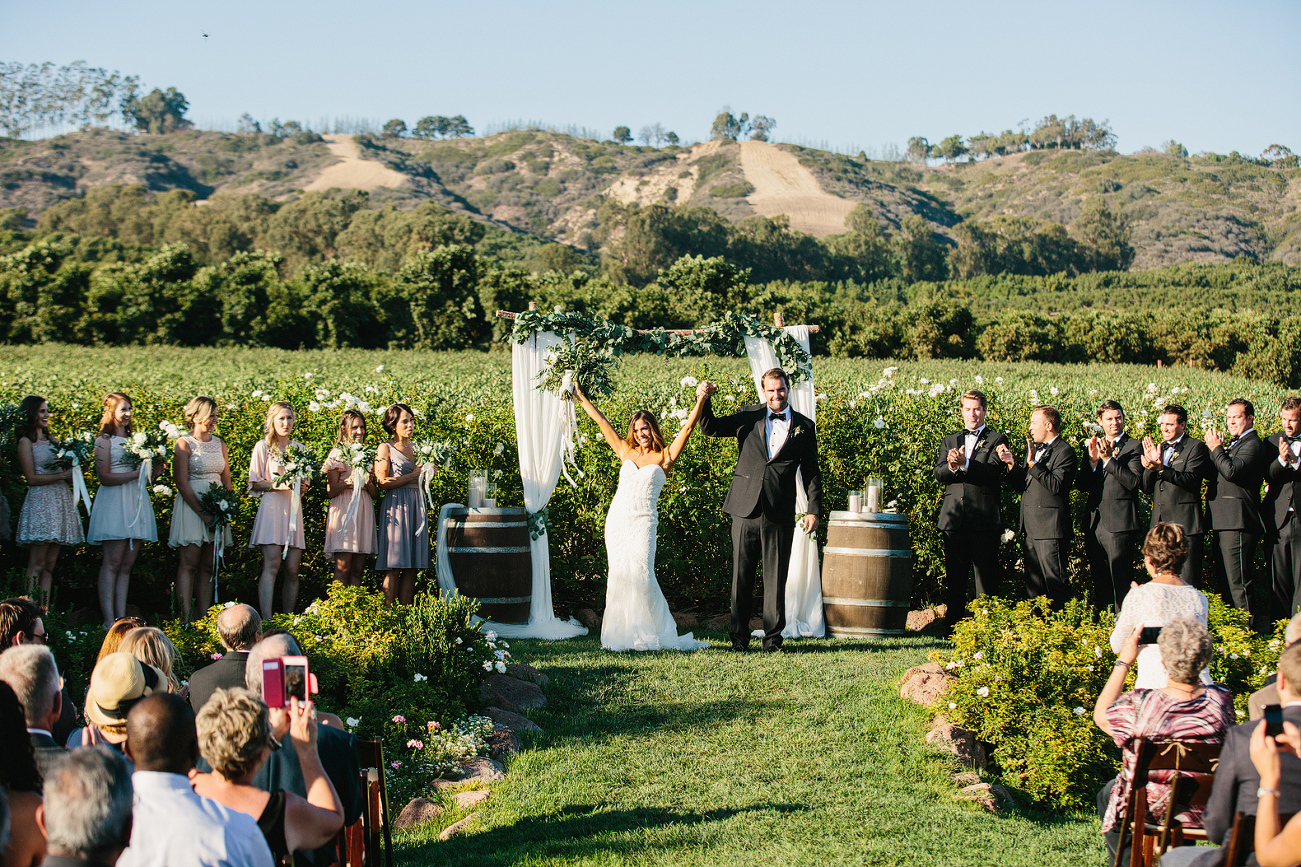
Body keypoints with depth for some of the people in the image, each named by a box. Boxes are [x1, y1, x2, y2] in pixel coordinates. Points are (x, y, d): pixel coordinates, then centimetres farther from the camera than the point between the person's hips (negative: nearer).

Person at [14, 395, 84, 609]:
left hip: (61, 501, 7)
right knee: (36, 565, -9)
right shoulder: (26, 442, -1)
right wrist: (62, 475, -13)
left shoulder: (50, 441, 20)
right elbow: (32, 478, -9)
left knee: (50, 565, 4)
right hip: (41, 501, -7)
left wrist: (73, 472, 1)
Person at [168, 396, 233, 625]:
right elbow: (182, 483, -10)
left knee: (208, 566, 5)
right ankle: (185, 620, -13)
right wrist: (202, 512, -16)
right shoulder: (184, 444, -4)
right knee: (189, 563, -9)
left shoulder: (220, 444, 13)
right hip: (191, 505, -5)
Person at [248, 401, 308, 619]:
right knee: (272, 565, -16)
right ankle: (266, 620, -21)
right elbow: (254, 483, 1)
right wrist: (276, 485, -15)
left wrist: (304, 486, -1)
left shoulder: (299, 448, 17)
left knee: (292, 569, 1)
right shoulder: (263, 446, 4)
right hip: (272, 506, -5)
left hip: (294, 509, 5)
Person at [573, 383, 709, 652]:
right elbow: (602, 422, 19)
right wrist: (581, 398, 24)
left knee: (640, 575, -13)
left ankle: (650, 634, -4)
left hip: (643, 522, -4)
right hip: (617, 519, 4)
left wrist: (701, 400, -10)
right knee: (619, 576, 2)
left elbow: (687, 428, -2)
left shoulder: (664, 457, 4)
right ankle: (622, 633, 5)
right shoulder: (626, 452, 13)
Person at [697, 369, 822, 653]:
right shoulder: (747, 416, 8)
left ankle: (773, 637, 13)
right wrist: (704, 401, -8)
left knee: (776, 578, 4)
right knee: (741, 576, 4)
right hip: (746, 511, 0)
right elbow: (711, 428, 9)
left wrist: (814, 509, 4)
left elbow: (811, 472, 10)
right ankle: (739, 637, 12)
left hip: (780, 514, 0)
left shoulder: (804, 427, 8)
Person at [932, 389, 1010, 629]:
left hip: (984, 517, -4)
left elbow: (993, 471, -11)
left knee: (986, 574, -4)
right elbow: (939, 474, 5)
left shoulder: (996, 440, 6)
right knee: (954, 574, 6)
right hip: (954, 517, 4)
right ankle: (953, 625, 11)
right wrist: (951, 466, -17)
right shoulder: (949, 441, 19)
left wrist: (964, 465, -25)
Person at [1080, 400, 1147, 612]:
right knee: (1099, 580, 12)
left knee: (1121, 583, -7)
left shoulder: (1133, 446, -2)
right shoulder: (1093, 446, 15)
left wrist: (1108, 459, -18)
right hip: (1094, 523, 6)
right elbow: (1081, 485, 8)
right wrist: (1093, 460, -8)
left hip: (1119, 523, -6)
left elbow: (1134, 482, -15)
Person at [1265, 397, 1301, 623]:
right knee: (1279, 575, 8)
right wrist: (1281, 459, -18)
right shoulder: (1274, 441, 10)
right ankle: (1279, 619, 16)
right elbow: (1268, 475, -1)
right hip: (1278, 518, 3)